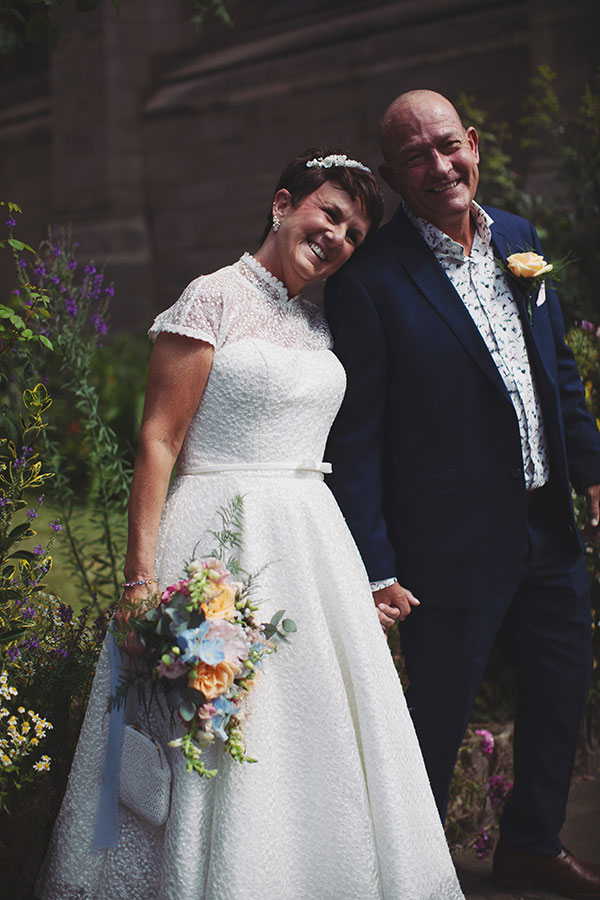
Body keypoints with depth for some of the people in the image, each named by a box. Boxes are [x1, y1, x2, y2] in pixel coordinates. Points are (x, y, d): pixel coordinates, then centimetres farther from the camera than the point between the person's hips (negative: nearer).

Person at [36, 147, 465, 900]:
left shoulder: (317, 323, 14)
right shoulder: (215, 298, -7)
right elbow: (159, 442, -12)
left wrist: (368, 572, 12)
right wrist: (140, 581, -19)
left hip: (313, 543, 7)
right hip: (226, 540, -7)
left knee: (316, 738, 11)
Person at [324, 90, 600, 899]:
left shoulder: (519, 239, 5)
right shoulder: (370, 280, -16)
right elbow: (353, 437, -16)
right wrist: (375, 567, -17)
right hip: (452, 547, -7)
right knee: (440, 715, 7)